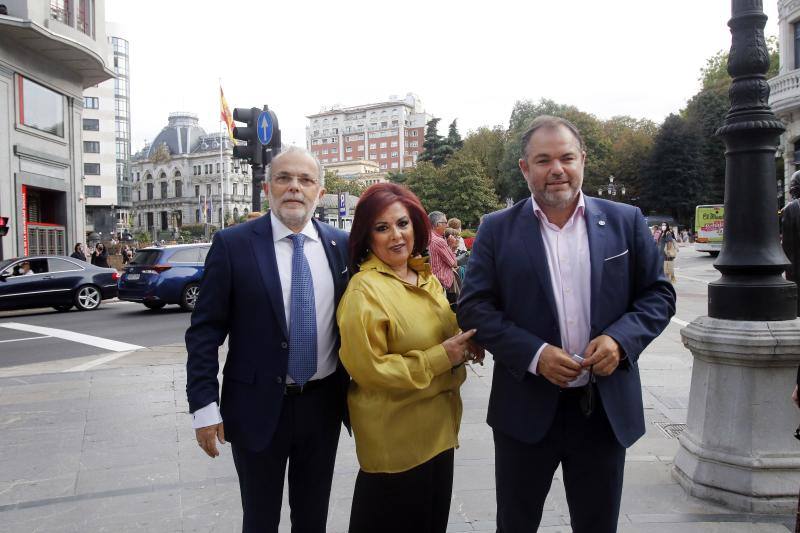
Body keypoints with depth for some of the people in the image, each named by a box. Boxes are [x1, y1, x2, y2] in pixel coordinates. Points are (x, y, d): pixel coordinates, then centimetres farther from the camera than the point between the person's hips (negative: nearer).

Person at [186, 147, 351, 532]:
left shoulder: (342, 245, 0)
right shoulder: (232, 244, -9)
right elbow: (205, 331, -8)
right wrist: (203, 406, -11)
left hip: (323, 404, 3)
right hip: (258, 407, -2)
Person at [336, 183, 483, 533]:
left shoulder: (425, 277, 5)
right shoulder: (364, 291, -19)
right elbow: (368, 370, -21)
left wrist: (463, 344, -3)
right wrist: (440, 358, -21)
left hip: (438, 427, 8)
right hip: (393, 437, -7)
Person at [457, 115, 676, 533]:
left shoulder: (626, 221, 2)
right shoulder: (497, 229, -2)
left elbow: (658, 294, 5)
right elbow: (473, 307, -5)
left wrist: (620, 339, -14)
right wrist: (534, 354, -18)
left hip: (607, 408, 2)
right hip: (526, 409, -1)